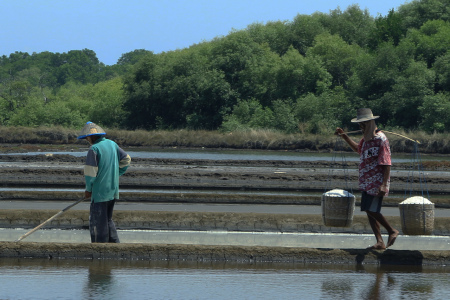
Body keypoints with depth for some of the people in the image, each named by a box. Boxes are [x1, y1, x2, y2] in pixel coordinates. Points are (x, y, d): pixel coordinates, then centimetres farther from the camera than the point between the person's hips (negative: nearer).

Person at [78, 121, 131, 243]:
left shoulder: (94, 149, -14)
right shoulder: (112, 144, 9)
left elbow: (90, 172, -16)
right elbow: (126, 160, 19)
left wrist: (88, 189, -3)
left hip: (100, 191, -8)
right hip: (113, 190, 8)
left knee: (98, 221, -2)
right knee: (107, 219, 19)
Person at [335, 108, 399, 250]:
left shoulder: (381, 139, -15)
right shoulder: (366, 138, 12)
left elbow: (386, 164, -19)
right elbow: (358, 149, 35)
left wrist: (383, 185, -24)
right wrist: (344, 136, 27)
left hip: (377, 182, -9)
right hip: (366, 182, 9)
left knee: (372, 210, -13)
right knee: (369, 211, 6)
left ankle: (392, 231, 4)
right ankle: (380, 242, 8)